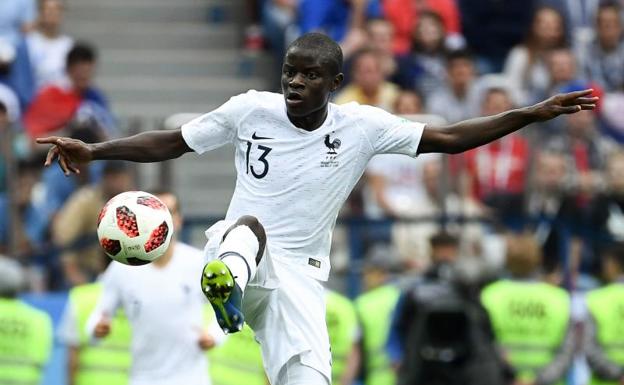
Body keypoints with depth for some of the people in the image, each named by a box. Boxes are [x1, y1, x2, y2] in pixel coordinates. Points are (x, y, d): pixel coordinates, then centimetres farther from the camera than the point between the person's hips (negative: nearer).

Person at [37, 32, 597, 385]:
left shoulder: (362, 127, -3)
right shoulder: (251, 110, -3)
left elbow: (448, 138, -1)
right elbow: (169, 144, 4)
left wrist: (533, 114, -7)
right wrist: (94, 151, -6)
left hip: (298, 277, 2)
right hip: (236, 249, -2)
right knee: (251, 226, -37)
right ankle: (227, 282, -74)